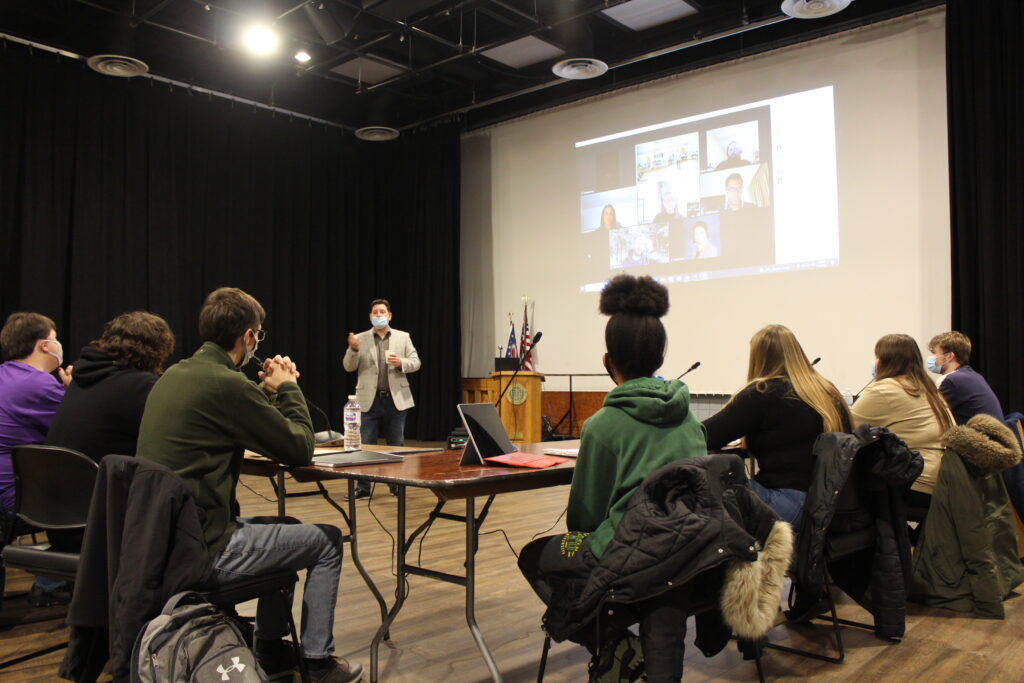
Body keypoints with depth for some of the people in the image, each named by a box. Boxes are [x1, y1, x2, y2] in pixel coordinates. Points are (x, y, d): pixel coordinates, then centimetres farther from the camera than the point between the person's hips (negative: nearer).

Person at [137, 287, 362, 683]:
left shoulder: (173, 376, 7)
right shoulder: (226, 384, -21)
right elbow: (300, 448, -12)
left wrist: (267, 392, 16)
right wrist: (288, 388, 1)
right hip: (202, 550, -9)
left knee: (286, 528, 28)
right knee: (326, 541, 8)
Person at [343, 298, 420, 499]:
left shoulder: (403, 337, 6)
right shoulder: (360, 339, 4)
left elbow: (416, 363, 2)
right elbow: (349, 367, -2)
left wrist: (401, 363, -18)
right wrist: (353, 349, -21)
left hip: (396, 399, 1)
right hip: (369, 400, 0)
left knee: (396, 445, 8)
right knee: (364, 445, 1)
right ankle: (362, 487, 9)